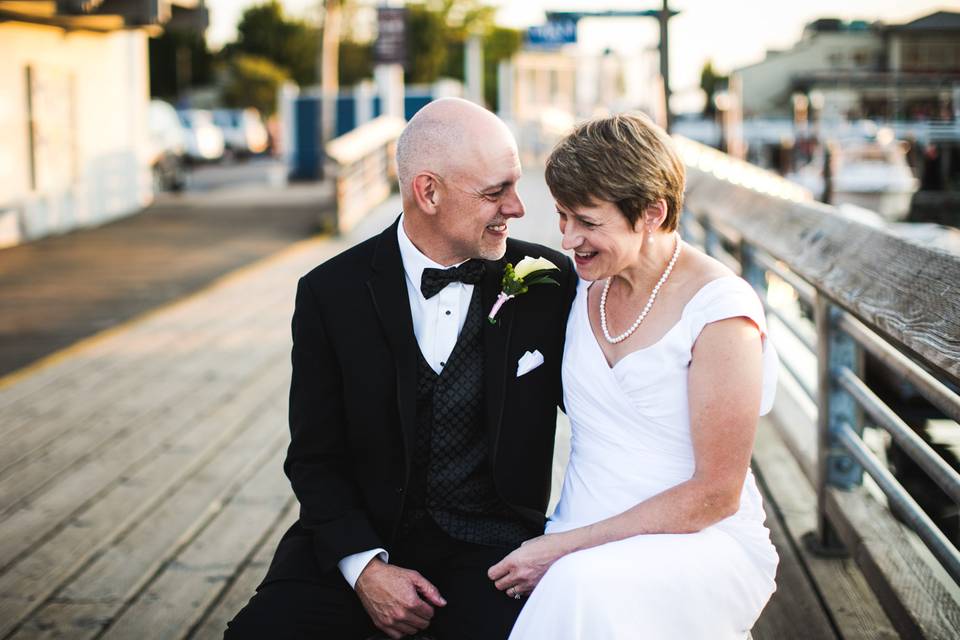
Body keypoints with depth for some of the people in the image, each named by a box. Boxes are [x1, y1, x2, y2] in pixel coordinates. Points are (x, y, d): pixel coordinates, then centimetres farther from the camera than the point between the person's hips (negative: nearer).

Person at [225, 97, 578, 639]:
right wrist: (364, 566, -13)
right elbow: (316, 458, 0)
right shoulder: (332, 293, -3)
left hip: (490, 543, 0)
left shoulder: (548, 283, -3)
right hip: (362, 537, 0)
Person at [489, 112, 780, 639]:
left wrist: (564, 547, -15)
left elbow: (715, 493, -13)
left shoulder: (719, 311, -13)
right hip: (581, 549, 6)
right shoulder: (585, 284, 6)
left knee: (587, 586, -37)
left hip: (699, 546, -6)